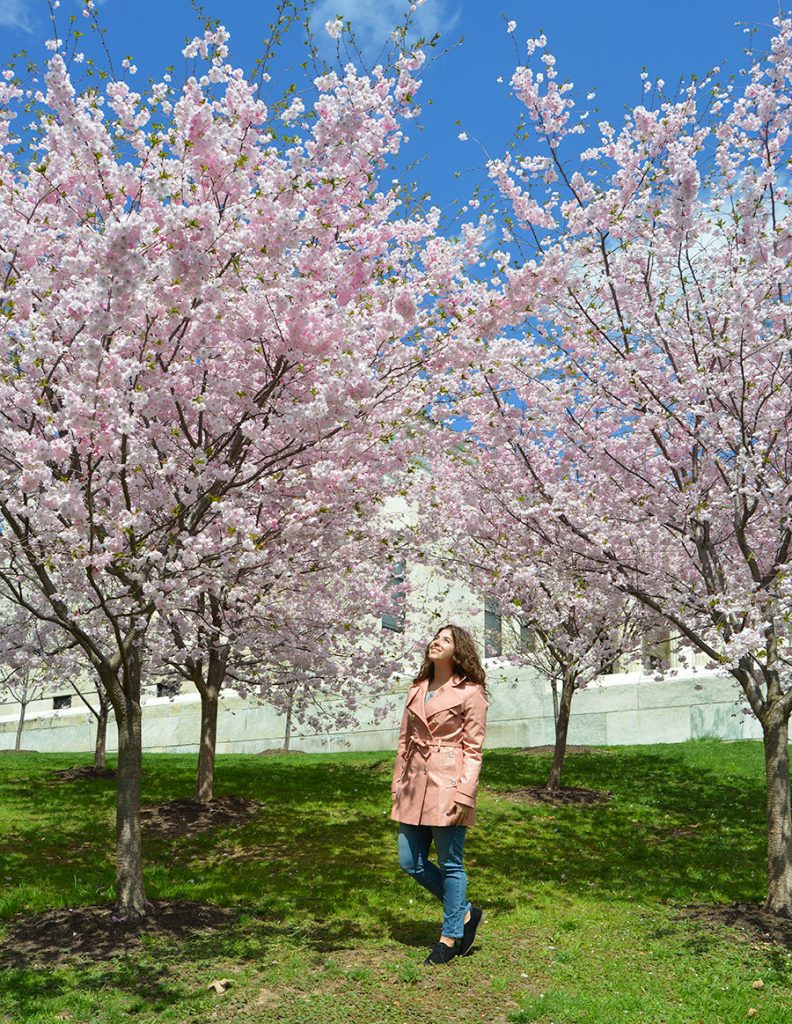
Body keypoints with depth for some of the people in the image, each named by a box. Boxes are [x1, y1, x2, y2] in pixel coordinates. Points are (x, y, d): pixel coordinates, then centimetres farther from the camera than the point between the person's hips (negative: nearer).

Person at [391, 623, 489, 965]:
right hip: (416, 784, 7)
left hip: (448, 785, -7)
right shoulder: (416, 689, 13)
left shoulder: (470, 692, -5)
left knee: (450, 863, 3)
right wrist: (398, 785, 13)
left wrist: (463, 794, -14)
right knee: (410, 863, 9)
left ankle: (451, 935, 22)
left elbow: (473, 749, -7)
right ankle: (465, 913, 28)